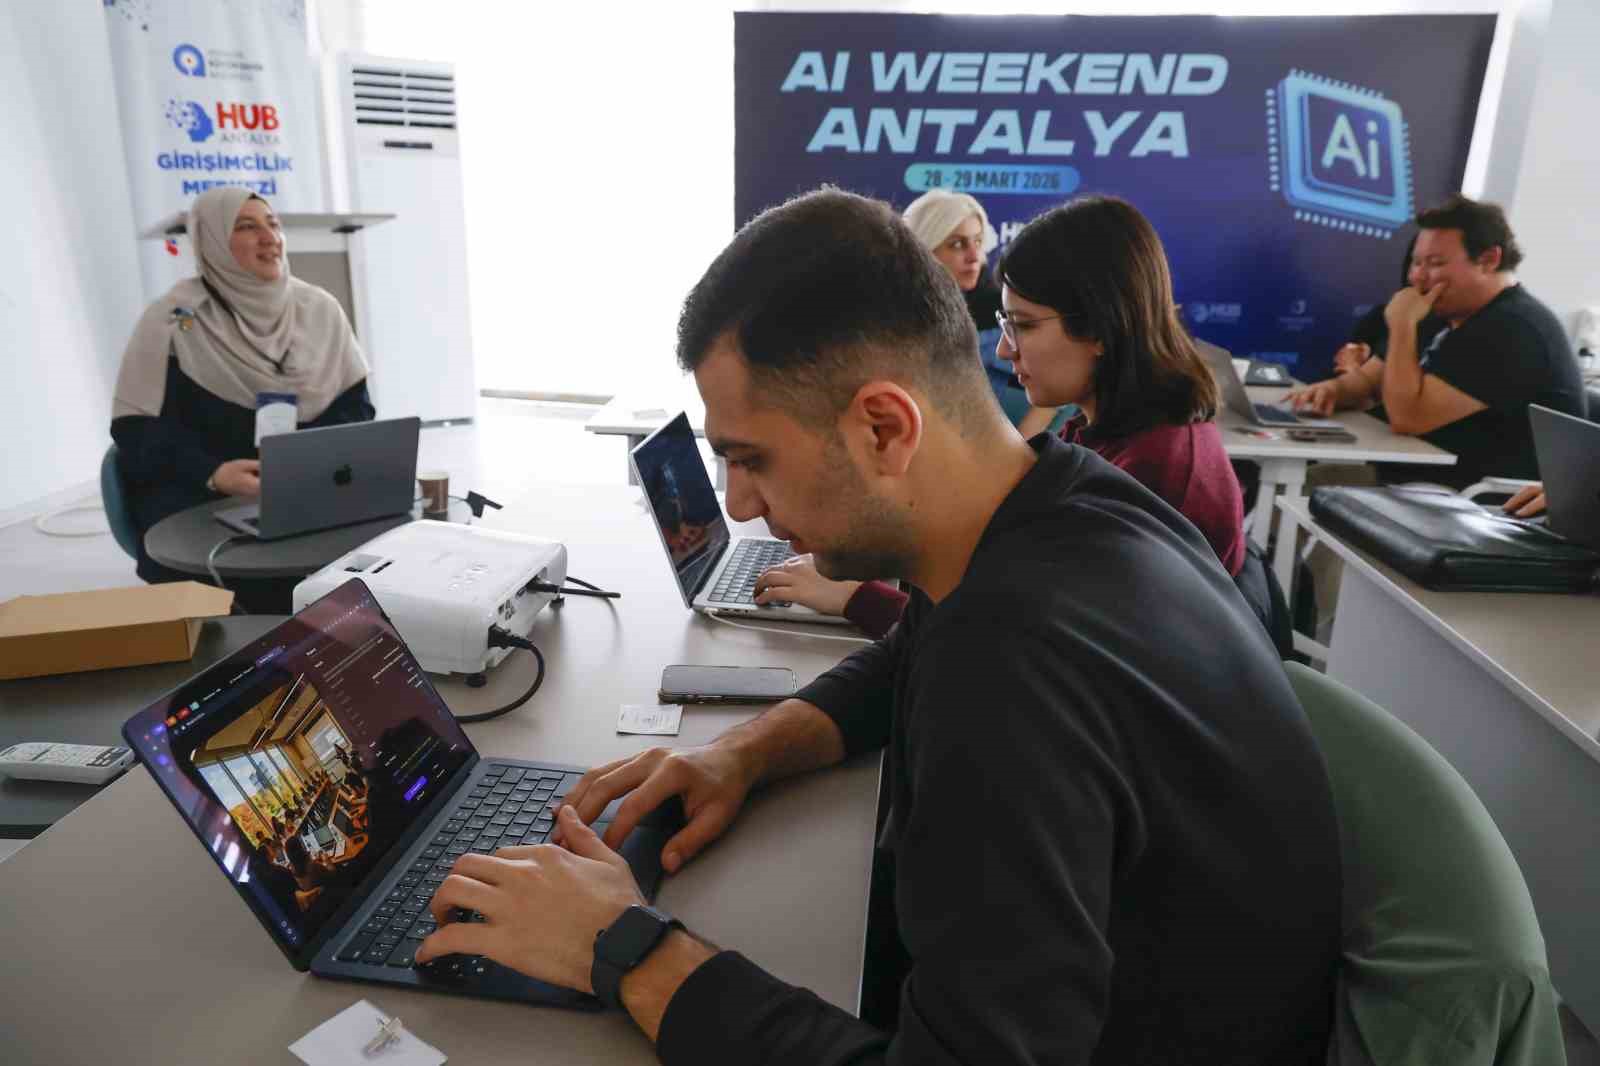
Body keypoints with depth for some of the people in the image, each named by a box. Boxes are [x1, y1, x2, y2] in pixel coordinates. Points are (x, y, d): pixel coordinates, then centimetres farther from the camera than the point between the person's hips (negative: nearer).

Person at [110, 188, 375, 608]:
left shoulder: (319, 309, 6)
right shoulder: (172, 320, -5)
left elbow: (354, 406, 8)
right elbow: (137, 430, -6)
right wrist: (212, 474, -24)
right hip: (199, 499, -3)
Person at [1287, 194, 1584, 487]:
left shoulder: (1512, 331, -19)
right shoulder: (1447, 316, 11)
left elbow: (1407, 417, -25)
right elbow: (1367, 379, 14)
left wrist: (1402, 326, -17)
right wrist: (1334, 389, -8)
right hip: (1430, 482, 9)